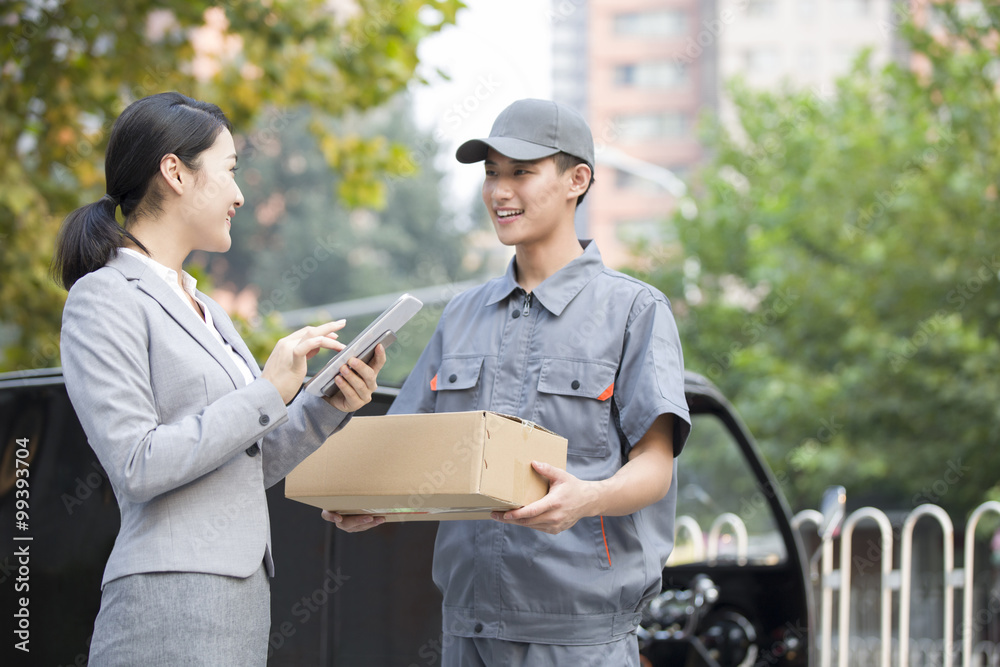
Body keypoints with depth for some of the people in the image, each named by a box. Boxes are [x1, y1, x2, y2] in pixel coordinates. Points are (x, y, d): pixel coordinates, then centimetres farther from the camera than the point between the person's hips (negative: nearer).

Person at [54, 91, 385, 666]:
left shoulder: (201, 309, 20)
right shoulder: (104, 299, -7)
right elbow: (136, 466, -16)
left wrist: (329, 407, 5)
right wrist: (268, 393, -14)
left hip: (242, 592, 9)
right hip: (170, 603, -9)